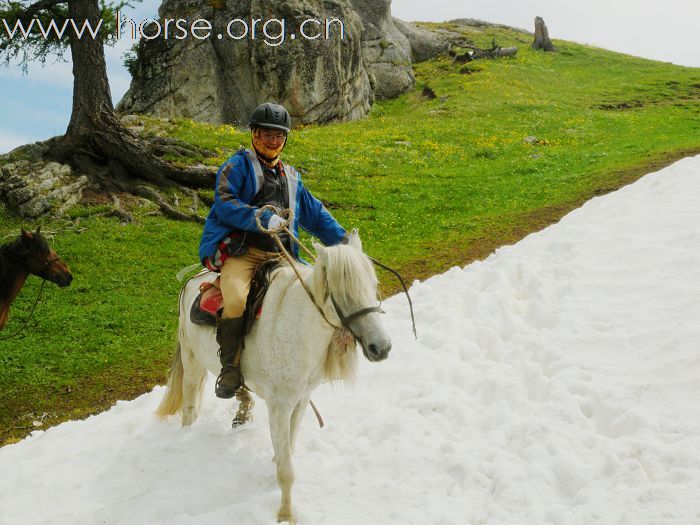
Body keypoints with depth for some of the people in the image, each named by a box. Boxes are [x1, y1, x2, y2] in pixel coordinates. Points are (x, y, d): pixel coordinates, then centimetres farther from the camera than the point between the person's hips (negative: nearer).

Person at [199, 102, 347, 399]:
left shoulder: (291, 177, 26)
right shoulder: (239, 165, 6)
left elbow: (315, 214, 27)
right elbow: (225, 203, -9)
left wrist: (344, 241, 18)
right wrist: (262, 219, -21)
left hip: (278, 256, 6)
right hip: (240, 250, -6)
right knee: (235, 300, -33)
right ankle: (230, 367, -13)